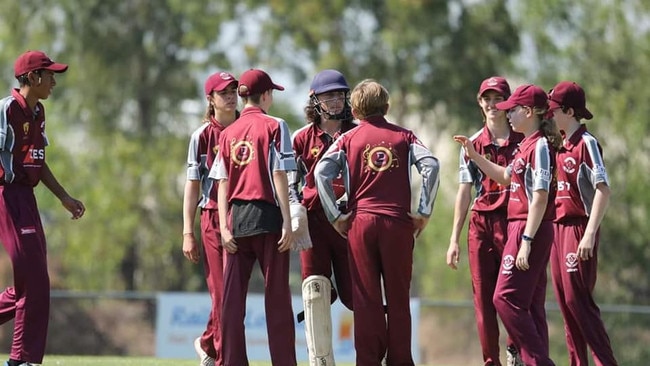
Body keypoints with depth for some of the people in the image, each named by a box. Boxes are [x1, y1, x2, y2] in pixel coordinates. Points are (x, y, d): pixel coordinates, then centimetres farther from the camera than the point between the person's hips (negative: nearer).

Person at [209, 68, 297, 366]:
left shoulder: (228, 133, 11)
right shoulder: (274, 126, 0)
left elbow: (223, 182, 5)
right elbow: (279, 175, -7)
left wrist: (224, 226, 1)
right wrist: (287, 221, -8)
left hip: (235, 217, 4)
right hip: (267, 216, -4)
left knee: (232, 297, 3)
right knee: (277, 296, -1)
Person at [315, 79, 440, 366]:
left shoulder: (348, 139, 7)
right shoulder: (403, 136, 8)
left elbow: (321, 173, -6)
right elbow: (431, 165, -6)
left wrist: (335, 217, -1)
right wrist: (424, 212, -3)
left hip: (360, 223, 0)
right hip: (398, 224, 0)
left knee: (366, 297, 2)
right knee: (398, 297, 6)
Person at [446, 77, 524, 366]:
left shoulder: (522, 142, 3)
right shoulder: (473, 144, 10)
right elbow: (465, 192, 10)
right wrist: (454, 239, 6)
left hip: (513, 220, -2)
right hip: (481, 224, 2)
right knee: (483, 297, 0)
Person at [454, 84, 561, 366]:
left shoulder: (540, 146, -14)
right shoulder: (526, 145, 15)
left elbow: (540, 198, -20)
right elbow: (506, 177, 33)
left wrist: (526, 241, -24)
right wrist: (474, 155, 25)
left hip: (529, 229, -10)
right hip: (519, 228, 10)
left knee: (506, 298, -12)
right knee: (530, 305, 9)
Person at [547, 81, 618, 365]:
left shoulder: (586, 143, -11)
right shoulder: (560, 145, 14)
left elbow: (603, 190, -18)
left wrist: (590, 234, -24)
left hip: (579, 227, -9)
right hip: (558, 226, 9)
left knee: (577, 299, -12)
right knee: (565, 301, 7)